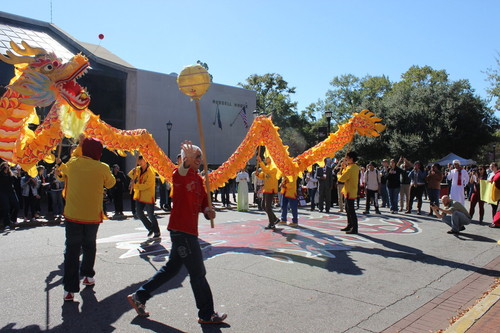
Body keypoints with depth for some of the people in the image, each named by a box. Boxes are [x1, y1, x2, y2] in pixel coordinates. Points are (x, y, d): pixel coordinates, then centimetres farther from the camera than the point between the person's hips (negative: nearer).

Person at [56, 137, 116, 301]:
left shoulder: (72, 163, -3)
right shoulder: (103, 168, -7)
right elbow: (111, 183, 11)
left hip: (73, 215, 0)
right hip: (93, 216, 0)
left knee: (72, 249, 2)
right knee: (89, 246, 21)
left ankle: (70, 288, -1)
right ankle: (88, 275, 33)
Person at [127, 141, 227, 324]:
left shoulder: (199, 179, 14)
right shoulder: (179, 174, -11)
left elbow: (203, 202, 16)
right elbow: (181, 172, -36)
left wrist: (207, 211, -6)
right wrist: (187, 161, -56)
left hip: (189, 230, 9)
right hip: (181, 230, -9)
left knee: (171, 268, 20)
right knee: (198, 272, 1)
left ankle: (139, 297, 33)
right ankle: (207, 314, 16)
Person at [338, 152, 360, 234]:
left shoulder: (351, 168, -20)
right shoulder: (355, 167, 11)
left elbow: (342, 178, -22)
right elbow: (346, 174, 16)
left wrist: (339, 174, -1)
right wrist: (344, 166, 7)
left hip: (350, 192, -10)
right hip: (349, 191, 10)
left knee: (351, 210, -6)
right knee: (348, 209, 19)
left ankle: (354, 228, -3)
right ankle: (349, 225, 28)